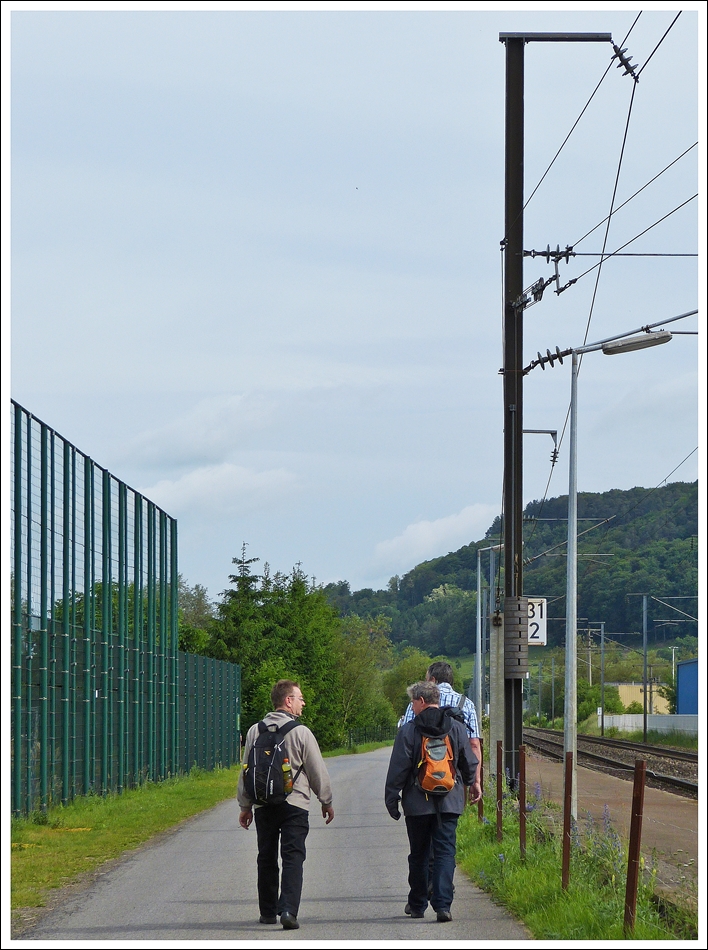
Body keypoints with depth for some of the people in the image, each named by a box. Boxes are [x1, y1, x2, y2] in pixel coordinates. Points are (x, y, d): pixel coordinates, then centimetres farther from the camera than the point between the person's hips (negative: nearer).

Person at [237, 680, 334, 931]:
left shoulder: (255, 732, 5)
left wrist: (245, 806, 17)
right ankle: (288, 910, -19)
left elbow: (246, 771, 9)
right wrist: (326, 801, 9)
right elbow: (317, 771, -3)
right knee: (293, 858, -5)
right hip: (294, 805, -4)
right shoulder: (300, 732, -8)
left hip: (264, 805, 4)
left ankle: (268, 911, 18)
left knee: (266, 858, 13)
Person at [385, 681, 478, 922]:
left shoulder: (408, 731, -6)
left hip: (418, 803, -1)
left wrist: (392, 799, 3)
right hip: (449, 802, 1)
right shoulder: (456, 728, 2)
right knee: (445, 852, 0)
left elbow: (398, 770, -6)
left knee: (419, 855, 12)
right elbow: (470, 765, 11)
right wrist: (466, 784, 32)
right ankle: (443, 904, -14)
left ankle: (417, 904, 21)